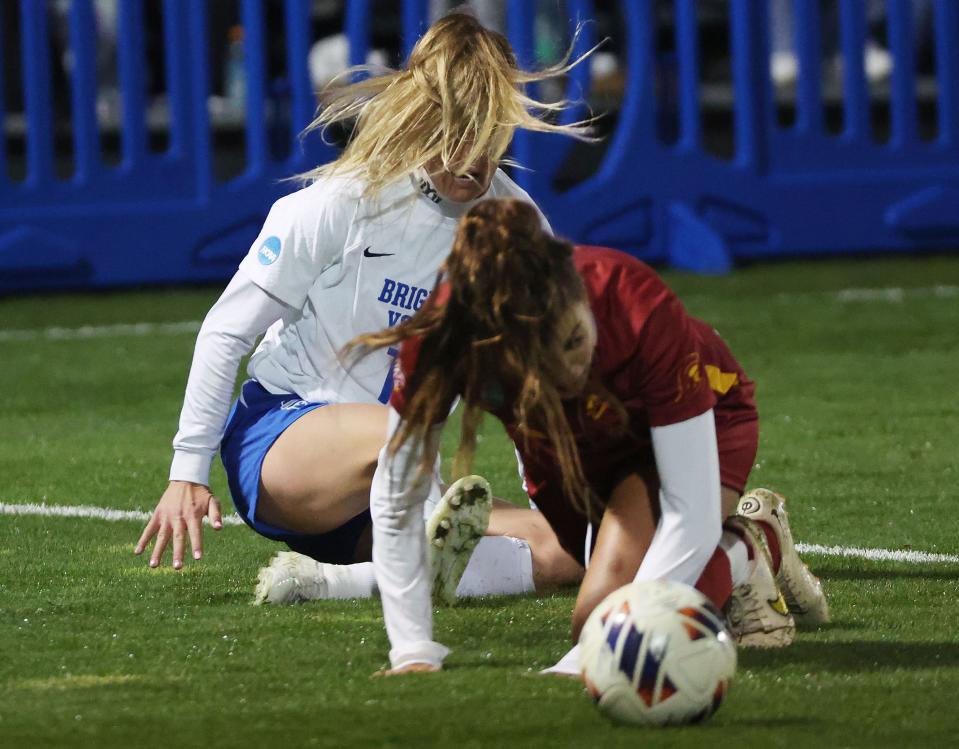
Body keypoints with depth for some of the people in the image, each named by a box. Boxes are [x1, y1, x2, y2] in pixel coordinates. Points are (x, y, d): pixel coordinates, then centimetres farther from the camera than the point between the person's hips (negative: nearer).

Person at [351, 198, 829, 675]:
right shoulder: (442, 331, -36)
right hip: (568, 449, 4)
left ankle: (744, 554, 3)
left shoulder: (641, 312, -42)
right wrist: (413, 651, -30)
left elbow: (691, 512, -40)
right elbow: (395, 502, -24)